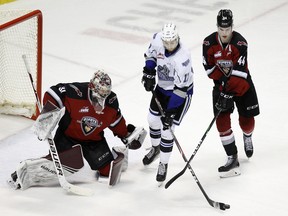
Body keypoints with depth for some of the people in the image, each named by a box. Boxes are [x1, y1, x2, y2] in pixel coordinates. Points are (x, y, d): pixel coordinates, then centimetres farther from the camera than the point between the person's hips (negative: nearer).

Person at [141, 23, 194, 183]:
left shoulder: (183, 58, -37)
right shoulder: (158, 39, -19)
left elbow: (180, 89, -33)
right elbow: (151, 53, 7)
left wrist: (170, 112, -32)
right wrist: (149, 72, -4)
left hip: (181, 93, -7)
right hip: (162, 87, 7)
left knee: (167, 129, -7)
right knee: (153, 119, 19)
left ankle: (164, 165, 13)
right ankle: (155, 148, 49)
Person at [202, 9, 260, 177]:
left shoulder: (240, 42, -25)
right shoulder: (209, 43, -15)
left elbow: (239, 71, -30)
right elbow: (209, 67, -6)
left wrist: (228, 94, -35)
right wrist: (221, 79, -20)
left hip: (241, 84, -2)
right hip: (221, 84, 2)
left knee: (247, 120, 6)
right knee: (222, 122, -11)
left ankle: (247, 138, 44)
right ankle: (233, 159, -8)